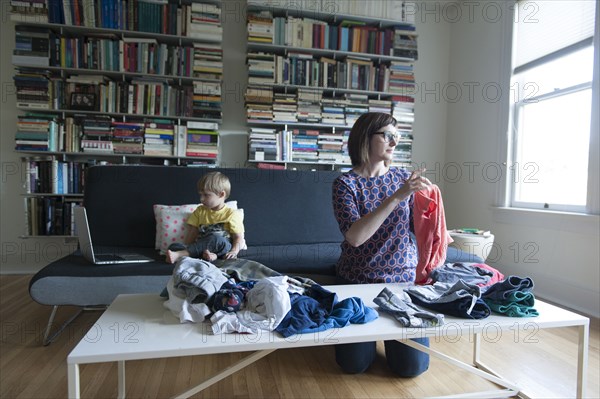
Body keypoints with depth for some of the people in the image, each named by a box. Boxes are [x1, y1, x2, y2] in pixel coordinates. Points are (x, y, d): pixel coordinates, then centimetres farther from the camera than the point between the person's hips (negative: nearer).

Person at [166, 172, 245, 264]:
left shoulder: (231, 214, 3)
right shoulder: (200, 211, 18)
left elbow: (239, 237, -1)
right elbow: (191, 234, 14)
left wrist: (234, 251, -20)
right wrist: (187, 248, -4)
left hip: (223, 247, -4)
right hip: (202, 248, 4)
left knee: (216, 239, -37)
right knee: (173, 246, -20)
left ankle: (179, 255, -36)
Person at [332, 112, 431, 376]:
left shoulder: (403, 177, 1)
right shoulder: (345, 183, -10)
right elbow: (355, 237, -25)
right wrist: (396, 197, -30)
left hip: (403, 276, 3)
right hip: (357, 279, -2)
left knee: (412, 366, -1)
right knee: (354, 364, 0)